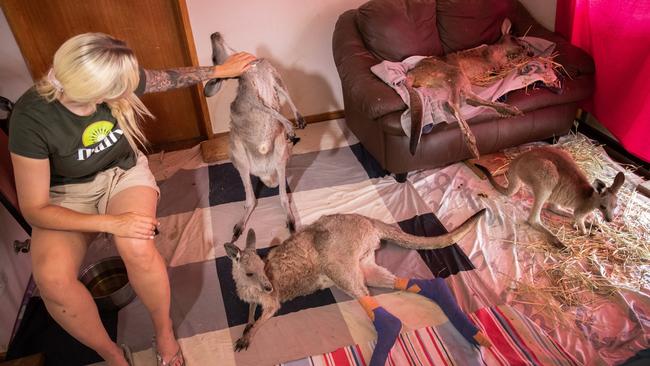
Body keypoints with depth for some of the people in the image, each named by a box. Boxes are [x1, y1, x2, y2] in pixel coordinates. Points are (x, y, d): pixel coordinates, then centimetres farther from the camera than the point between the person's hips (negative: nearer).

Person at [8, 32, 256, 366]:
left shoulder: (114, 82, -20)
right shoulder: (31, 118, -28)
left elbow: (171, 77, 2)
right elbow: (34, 209, -22)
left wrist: (220, 70, 11)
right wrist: (112, 222, -33)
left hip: (124, 173, 2)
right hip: (67, 193, -1)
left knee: (137, 249, -32)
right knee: (52, 279, -30)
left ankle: (164, 331, -3)